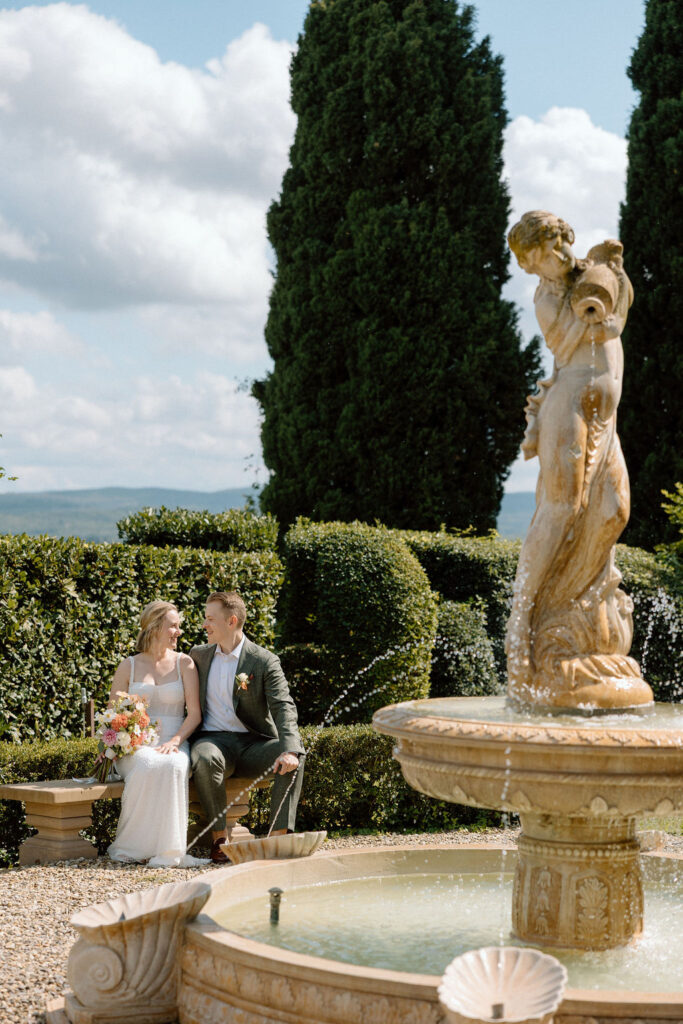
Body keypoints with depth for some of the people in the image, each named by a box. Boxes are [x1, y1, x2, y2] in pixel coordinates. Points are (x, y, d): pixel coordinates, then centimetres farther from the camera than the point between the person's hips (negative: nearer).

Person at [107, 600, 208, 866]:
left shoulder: (184, 663, 11)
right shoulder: (129, 667, 13)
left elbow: (194, 713, 4)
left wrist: (175, 741, -15)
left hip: (174, 741, 0)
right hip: (136, 744, 0)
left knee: (173, 766, -37)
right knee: (147, 766, -37)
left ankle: (167, 849, -30)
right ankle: (134, 845, -24)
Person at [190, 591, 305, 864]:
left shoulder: (264, 661, -1)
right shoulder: (198, 655, 12)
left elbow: (284, 708, -13)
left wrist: (289, 750, -31)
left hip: (253, 745, -1)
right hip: (213, 740, 1)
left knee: (294, 757, -30)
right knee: (204, 758, -35)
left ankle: (278, 835, -29)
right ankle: (219, 838, -26)